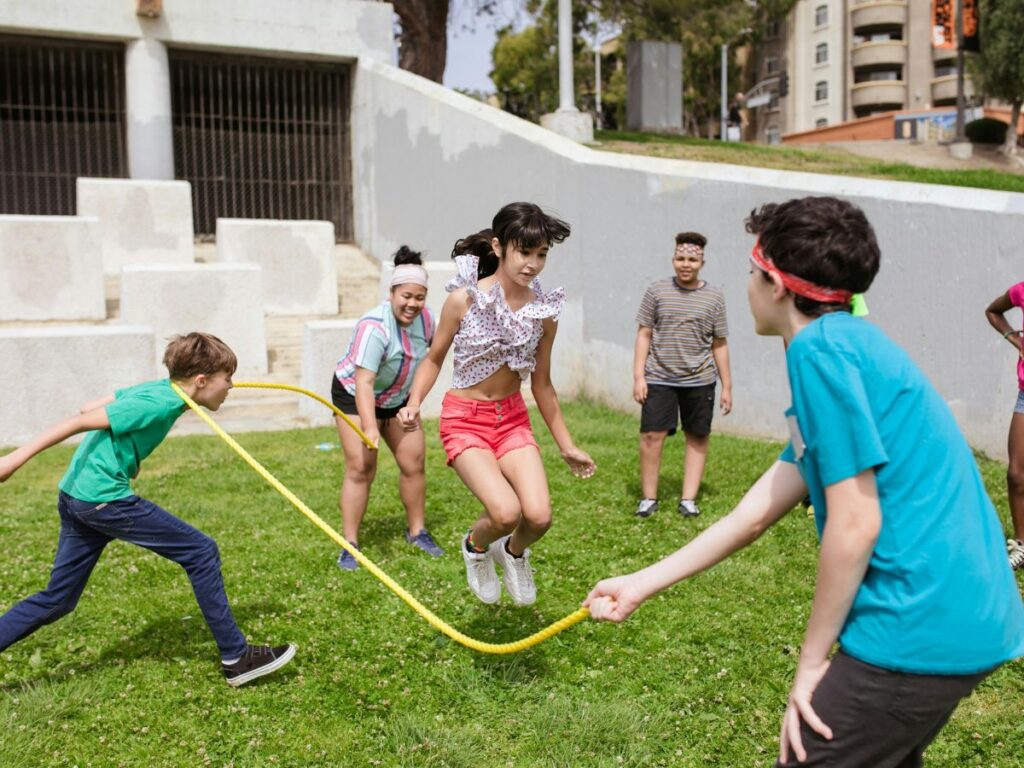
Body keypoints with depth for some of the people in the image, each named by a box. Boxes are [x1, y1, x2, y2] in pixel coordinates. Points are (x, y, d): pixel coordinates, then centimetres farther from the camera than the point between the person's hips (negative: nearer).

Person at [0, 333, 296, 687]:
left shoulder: (156, 388, 9)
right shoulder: (159, 405, -16)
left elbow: (88, 408, 15)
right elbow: (80, 421, -18)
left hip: (74, 497, 10)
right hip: (103, 497, -10)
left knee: (56, 601, 17)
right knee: (201, 552, -4)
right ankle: (236, 658, 2)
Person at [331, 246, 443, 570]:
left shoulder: (424, 317, -12)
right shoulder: (374, 327, -33)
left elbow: (431, 353, 9)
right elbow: (363, 382, -40)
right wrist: (369, 427, -51)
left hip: (398, 398, 6)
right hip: (355, 396, -6)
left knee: (413, 463, 3)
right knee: (361, 468, -13)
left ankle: (417, 531, 20)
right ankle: (350, 545, -4)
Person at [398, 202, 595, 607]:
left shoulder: (544, 313, -3)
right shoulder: (464, 299, -13)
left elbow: (542, 385, 7)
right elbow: (434, 358, 1)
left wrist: (567, 446, 12)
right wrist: (414, 404, -15)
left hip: (513, 417, 3)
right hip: (464, 419, -3)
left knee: (539, 516, -14)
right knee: (506, 513, -22)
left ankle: (514, 552, 24)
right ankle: (476, 546, 16)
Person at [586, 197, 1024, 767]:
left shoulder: (820, 346, -13)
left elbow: (855, 523, -19)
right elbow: (754, 515, 16)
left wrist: (811, 661, -8)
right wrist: (641, 586, 19)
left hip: (920, 629, -10)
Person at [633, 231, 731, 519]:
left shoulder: (714, 298, 4)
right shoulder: (657, 291, 2)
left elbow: (719, 344, 8)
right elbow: (644, 335, 4)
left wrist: (726, 386, 7)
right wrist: (639, 376, -3)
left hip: (699, 380, 1)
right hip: (659, 379, -1)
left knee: (698, 438, 5)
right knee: (651, 435, -5)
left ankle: (688, 499, 16)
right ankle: (648, 497, 9)